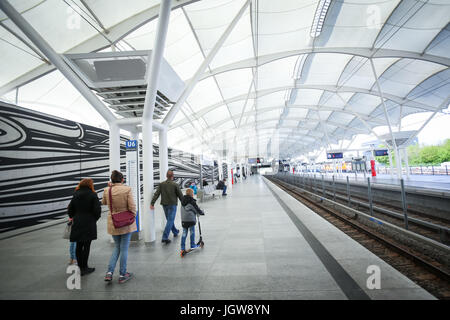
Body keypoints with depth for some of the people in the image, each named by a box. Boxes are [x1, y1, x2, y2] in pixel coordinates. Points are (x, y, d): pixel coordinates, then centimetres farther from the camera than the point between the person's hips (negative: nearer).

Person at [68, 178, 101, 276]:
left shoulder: (75, 195, 5)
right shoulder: (92, 195, -10)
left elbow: (70, 209, 9)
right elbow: (97, 210, -13)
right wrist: (94, 219, 4)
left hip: (77, 224, 5)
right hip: (89, 224, -5)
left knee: (79, 246, 14)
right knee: (86, 246, 3)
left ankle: (80, 266, 24)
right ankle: (84, 268, 10)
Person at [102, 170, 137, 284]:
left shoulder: (107, 190, -4)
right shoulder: (127, 189, -15)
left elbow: (104, 202, 17)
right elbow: (132, 207, -14)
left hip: (113, 223, 4)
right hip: (126, 223, -4)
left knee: (117, 247, 22)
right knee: (124, 249, 8)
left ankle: (109, 272, 16)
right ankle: (122, 275, 19)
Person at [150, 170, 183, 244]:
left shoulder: (161, 184, 0)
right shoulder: (175, 185, -10)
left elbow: (156, 194, -6)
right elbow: (180, 195, -6)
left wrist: (152, 203, -7)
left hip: (164, 205, 5)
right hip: (172, 205, -5)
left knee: (170, 219, 20)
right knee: (170, 220, -1)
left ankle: (175, 232, 39)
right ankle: (165, 237, -7)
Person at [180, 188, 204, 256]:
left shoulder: (183, 201, 12)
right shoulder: (192, 201, -8)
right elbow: (197, 209, -4)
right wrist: (202, 212, 17)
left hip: (183, 219, 5)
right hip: (191, 219, -5)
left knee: (184, 233, 8)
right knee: (192, 232, 11)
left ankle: (182, 248, 6)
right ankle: (192, 245, 19)